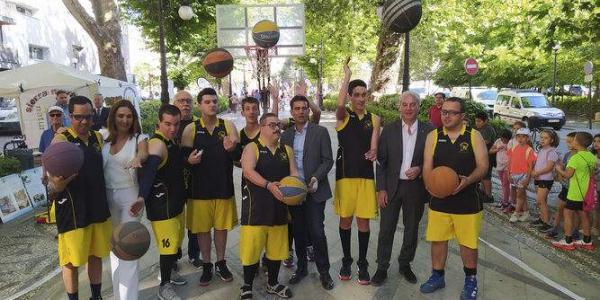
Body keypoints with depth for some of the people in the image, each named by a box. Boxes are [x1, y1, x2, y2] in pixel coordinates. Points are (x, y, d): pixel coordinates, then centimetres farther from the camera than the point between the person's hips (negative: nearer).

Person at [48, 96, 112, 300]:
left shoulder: (98, 137, 6)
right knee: (72, 261, 7)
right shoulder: (61, 140, -9)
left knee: (96, 255, 17)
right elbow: (55, 185, -14)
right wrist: (57, 183, -39)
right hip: (73, 211, -5)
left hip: (98, 207, 5)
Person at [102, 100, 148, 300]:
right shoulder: (105, 140, 7)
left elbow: (145, 155, -25)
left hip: (129, 195, -5)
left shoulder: (139, 138, -4)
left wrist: (138, 159, -47)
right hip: (107, 196, 5)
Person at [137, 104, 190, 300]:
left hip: (176, 202, 9)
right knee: (168, 245, -2)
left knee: (176, 242, 22)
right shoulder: (157, 143, -22)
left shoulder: (172, 141, 8)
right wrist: (141, 197, -52)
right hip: (162, 204, -9)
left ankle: (169, 271, 44)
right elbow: (148, 171, -39)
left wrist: (188, 160, 6)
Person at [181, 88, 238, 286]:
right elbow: (183, 158, 0)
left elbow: (240, 156, -5)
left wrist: (231, 149, -28)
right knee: (202, 229, 10)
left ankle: (221, 263, 31)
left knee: (221, 227, 13)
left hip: (223, 187, 1)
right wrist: (190, 160, -23)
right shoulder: (191, 129, -1)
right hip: (199, 188, -1)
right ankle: (206, 266, 28)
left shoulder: (228, 126, 1)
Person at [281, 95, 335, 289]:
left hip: (314, 190, -3)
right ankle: (301, 267, 28)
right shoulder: (285, 135, 9)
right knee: (298, 232, 12)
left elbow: (327, 160, -3)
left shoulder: (320, 132, -1)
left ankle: (324, 271, 13)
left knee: (317, 231, -5)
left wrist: (316, 178, -17)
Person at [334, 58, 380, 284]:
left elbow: (374, 145, -1)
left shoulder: (374, 119, 8)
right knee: (345, 220, 8)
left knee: (363, 221, 6)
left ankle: (362, 264, 19)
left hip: (366, 175, 2)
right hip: (345, 174, -1)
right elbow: (339, 104, -24)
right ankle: (346, 260, 24)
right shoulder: (343, 116, 0)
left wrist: (373, 153, -26)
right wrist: (347, 75, -13)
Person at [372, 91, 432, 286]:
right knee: (386, 230, 5)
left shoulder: (428, 131, -2)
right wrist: (381, 189, -6)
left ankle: (405, 264, 34)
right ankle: (382, 268, 19)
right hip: (391, 187, -1)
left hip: (416, 188, 1)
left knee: (412, 229, 15)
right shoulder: (389, 130, -1)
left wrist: (420, 169, -16)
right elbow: (381, 161, -2)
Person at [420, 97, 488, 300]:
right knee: (437, 239, 10)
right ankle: (437, 277, 31)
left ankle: (470, 281, 31)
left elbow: (482, 166, -4)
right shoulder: (433, 136, 3)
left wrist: (468, 181, -23)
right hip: (439, 200, 2)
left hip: (467, 200, -1)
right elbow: (427, 166, 0)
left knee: (468, 243, 9)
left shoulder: (474, 136, -1)